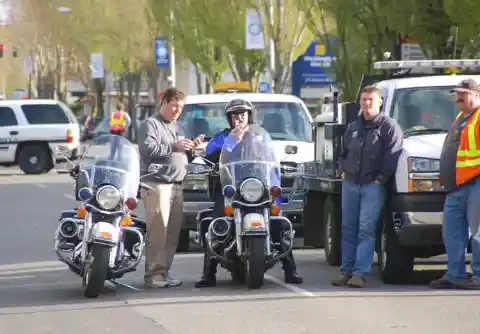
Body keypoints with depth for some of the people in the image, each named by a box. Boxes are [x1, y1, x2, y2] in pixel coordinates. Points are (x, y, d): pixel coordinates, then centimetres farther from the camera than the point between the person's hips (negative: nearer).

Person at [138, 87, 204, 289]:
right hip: (157, 184, -9)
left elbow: (183, 157, 33)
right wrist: (174, 147, -19)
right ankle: (153, 274, -16)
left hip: (176, 185, 9)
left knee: (173, 232, 5)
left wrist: (191, 148, 12)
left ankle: (164, 272, 10)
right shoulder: (151, 125, -1)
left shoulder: (175, 127, 26)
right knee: (158, 231, -14)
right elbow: (147, 149, -17)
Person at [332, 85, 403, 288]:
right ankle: (346, 271, 10)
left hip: (373, 186, -6)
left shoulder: (389, 126, -3)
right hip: (350, 184, 6)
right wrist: (343, 171, 12)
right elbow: (344, 153, 28)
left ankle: (360, 273, -14)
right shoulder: (353, 127, 17)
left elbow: (393, 156, -10)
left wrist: (381, 178, -14)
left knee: (366, 229, -11)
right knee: (348, 229, 6)